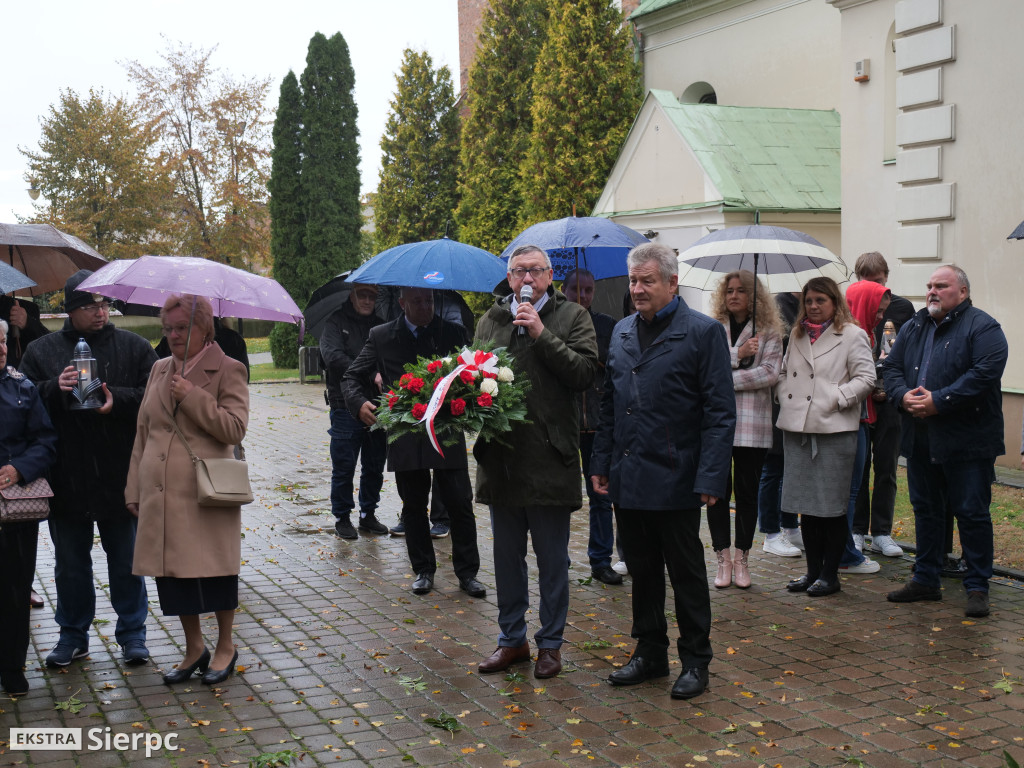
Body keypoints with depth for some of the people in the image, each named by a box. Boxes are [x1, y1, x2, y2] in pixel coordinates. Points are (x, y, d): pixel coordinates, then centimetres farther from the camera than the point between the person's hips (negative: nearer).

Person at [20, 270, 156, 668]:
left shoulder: (134, 347, 3)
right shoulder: (41, 351, 6)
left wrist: (117, 399, -21)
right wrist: (56, 388, -19)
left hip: (120, 478, -1)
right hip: (67, 480, 1)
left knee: (126, 562, 9)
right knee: (70, 565, 13)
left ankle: (132, 634, 23)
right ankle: (73, 635, 28)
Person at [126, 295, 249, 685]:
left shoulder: (228, 370, -3)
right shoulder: (160, 370, 14)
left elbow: (235, 428, -13)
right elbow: (143, 432, 17)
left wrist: (192, 397, -18)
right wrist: (134, 489, 13)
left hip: (206, 495, -5)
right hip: (161, 495, 6)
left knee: (214, 572, 4)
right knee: (173, 573, 10)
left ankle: (225, 646, 23)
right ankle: (194, 648, 27)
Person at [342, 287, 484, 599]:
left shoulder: (454, 334, 4)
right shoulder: (382, 337, 5)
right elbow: (351, 378, 6)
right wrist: (359, 404, -15)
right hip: (405, 435, 1)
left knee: (460, 504, 0)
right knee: (414, 506, 10)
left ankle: (467, 573, 12)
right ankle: (423, 570, 24)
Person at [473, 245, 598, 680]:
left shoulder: (572, 317, 0)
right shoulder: (490, 321, 11)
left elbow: (585, 373, -12)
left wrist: (541, 333, -16)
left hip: (550, 458, -4)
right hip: (500, 456, 4)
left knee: (552, 558, 7)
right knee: (507, 556, 14)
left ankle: (550, 643, 20)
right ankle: (512, 639, 27)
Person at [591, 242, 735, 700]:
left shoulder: (703, 332, -7)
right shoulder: (622, 332, 11)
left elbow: (720, 412, -10)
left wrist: (710, 478, -16)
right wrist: (601, 462, 10)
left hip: (674, 480, -5)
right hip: (628, 479, 5)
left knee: (686, 575, 7)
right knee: (642, 572, 15)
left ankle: (695, 662, 20)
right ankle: (650, 653, 28)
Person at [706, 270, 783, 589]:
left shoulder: (769, 331, 5)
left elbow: (770, 373, -6)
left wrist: (726, 379, -10)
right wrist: (737, 355, -13)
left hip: (752, 423, 0)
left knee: (747, 491, 6)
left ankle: (741, 558, 17)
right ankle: (723, 557, 11)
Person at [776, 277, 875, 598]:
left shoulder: (852, 335, -2)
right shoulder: (797, 336, 17)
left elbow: (866, 378, -7)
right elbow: (784, 372, 24)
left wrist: (837, 399, -14)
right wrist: (784, 397, 7)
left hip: (834, 430, -6)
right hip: (797, 428, 6)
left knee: (832, 505, 0)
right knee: (804, 502, 10)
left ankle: (830, 574, 10)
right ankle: (813, 570, 21)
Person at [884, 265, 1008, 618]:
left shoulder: (983, 327, -7)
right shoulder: (914, 327, 14)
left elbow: (984, 374, -19)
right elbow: (892, 366, 12)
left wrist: (938, 401, -21)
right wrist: (903, 395, -9)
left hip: (967, 441, -6)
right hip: (920, 439, 7)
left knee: (972, 513, -1)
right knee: (925, 509, 14)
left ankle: (977, 587, 9)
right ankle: (926, 580, 24)